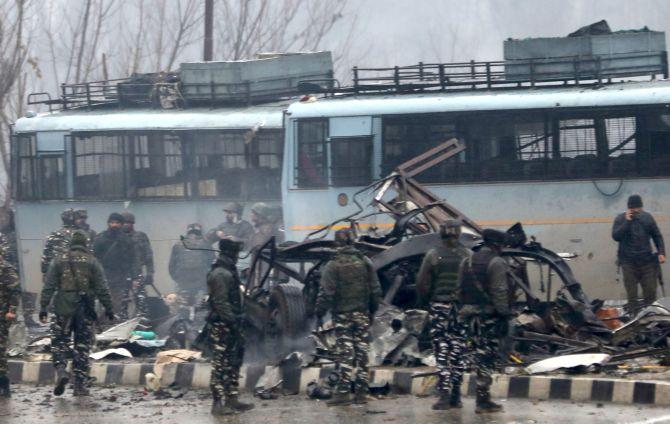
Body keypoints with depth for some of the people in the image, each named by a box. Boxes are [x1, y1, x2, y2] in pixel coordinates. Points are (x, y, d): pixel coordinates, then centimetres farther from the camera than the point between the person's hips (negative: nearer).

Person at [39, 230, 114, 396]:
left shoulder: (59, 260, 2)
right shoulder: (92, 261, 0)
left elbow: (48, 286, 0)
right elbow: (102, 289, -1)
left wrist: (43, 307, 3)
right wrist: (108, 308, 6)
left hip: (63, 309, 0)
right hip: (85, 311, 0)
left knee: (59, 342, 8)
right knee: (82, 346, 7)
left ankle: (61, 370, -18)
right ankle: (80, 384, 6)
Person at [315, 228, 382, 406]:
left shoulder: (333, 266, -9)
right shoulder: (365, 263, 5)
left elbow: (326, 292, -11)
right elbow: (376, 290, 9)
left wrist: (320, 312, -2)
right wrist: (372, 310, 20)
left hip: (342, 315, -4)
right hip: (362, 315, 4)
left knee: (344, 353, -3)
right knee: (362, 351, 7)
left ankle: (343, 391, -8)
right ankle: (361, 391, 8)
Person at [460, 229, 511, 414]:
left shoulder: (470, 260, 13)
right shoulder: (496, 263, -10)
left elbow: (461, 288, 14)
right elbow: (500, 293, -15)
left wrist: (462, 311, 17)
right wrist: (504, 316, -13)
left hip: (469, 313, 8)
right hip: (489, 315, -8)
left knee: (478, 355, 14)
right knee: (487, 358, -5)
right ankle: (483, 400, -6)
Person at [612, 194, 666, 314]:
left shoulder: (647, 217, 9)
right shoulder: (620, 219, 2)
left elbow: (657, 236, 15)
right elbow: (616, 236, -12)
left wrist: (661, 252, 3)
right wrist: (627, 221, -17)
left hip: (647, 261, 2)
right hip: (629, 262, -2)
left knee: (650, 291, 1)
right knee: (632, 294, -3)